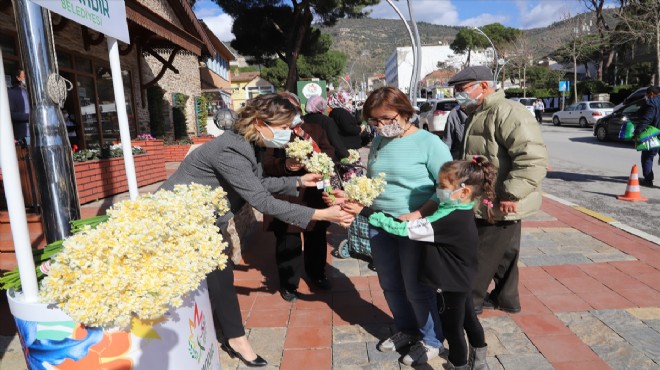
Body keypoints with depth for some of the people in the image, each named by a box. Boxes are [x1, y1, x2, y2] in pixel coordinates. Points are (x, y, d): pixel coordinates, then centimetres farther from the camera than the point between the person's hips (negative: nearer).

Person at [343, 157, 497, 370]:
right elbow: (426, 224, 10)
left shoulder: (450, 219, -33)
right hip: (461, 281, 10)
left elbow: (404, 229, -33)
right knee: (468, 319, 27)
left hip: (449, 285, -10)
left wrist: (365, 212, -31)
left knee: (452, 329, 11)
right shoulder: (460, 213, -4)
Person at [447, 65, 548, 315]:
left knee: (483, 255, 3)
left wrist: (510, 195, -28)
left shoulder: (507, 113, -20)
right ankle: (506, 298, 34)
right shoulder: (478, 115, 13)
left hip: (499, 206, -10)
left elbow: (534, 158, -29)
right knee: (502, 254, 20)